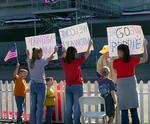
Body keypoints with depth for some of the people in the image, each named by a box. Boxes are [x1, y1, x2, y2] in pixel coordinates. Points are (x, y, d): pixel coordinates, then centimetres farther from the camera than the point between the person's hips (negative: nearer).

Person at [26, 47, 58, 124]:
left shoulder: (30, 62, 3)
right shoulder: (41, 62, -11)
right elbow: (49, 59, 2)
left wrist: (28, 55, 47)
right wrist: (54, 52, 20)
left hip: (32, 85, 6)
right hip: (40, 85, -6)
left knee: (33, 106, 8)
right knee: (40, 106, -4)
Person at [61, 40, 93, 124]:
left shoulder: (64, 62, 0)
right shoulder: (77, 62, -11)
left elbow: (64, 57, 24)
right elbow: (87, 55, 1)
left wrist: (64, 51, 43)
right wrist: (90, 45, 16)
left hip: (68, 87, 5)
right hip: (77, 86, -5)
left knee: (68, 107, 8)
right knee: (77, 107, -3)